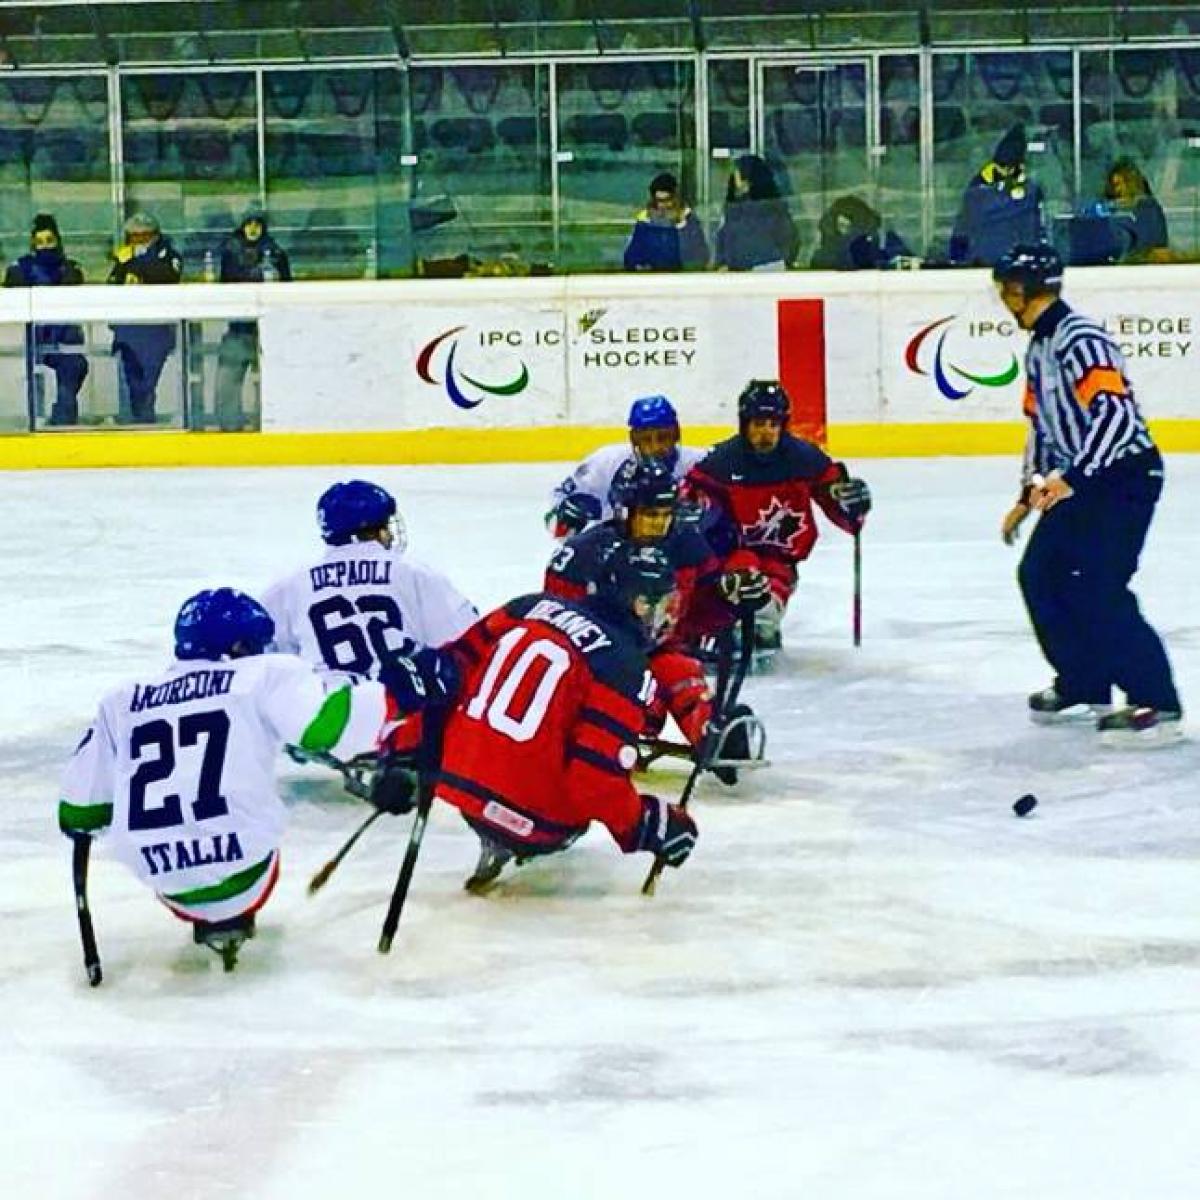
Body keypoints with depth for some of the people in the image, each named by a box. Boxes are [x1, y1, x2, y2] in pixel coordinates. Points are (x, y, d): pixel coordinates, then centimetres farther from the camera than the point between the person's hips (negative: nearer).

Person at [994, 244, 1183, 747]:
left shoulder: (1080, 340, -19)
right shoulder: (1040, 346, 13)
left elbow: (1116, 411, -29)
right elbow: (1042, 425, 21)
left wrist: (1072, 478, -33)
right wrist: (1029, 495, 21)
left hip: (1124, 476, -10)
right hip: (1081, 481, 10)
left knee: (1096, 588, -15)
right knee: (1039, 576, 10)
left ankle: (1157, 705, -11)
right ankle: (1084, 685, 22)